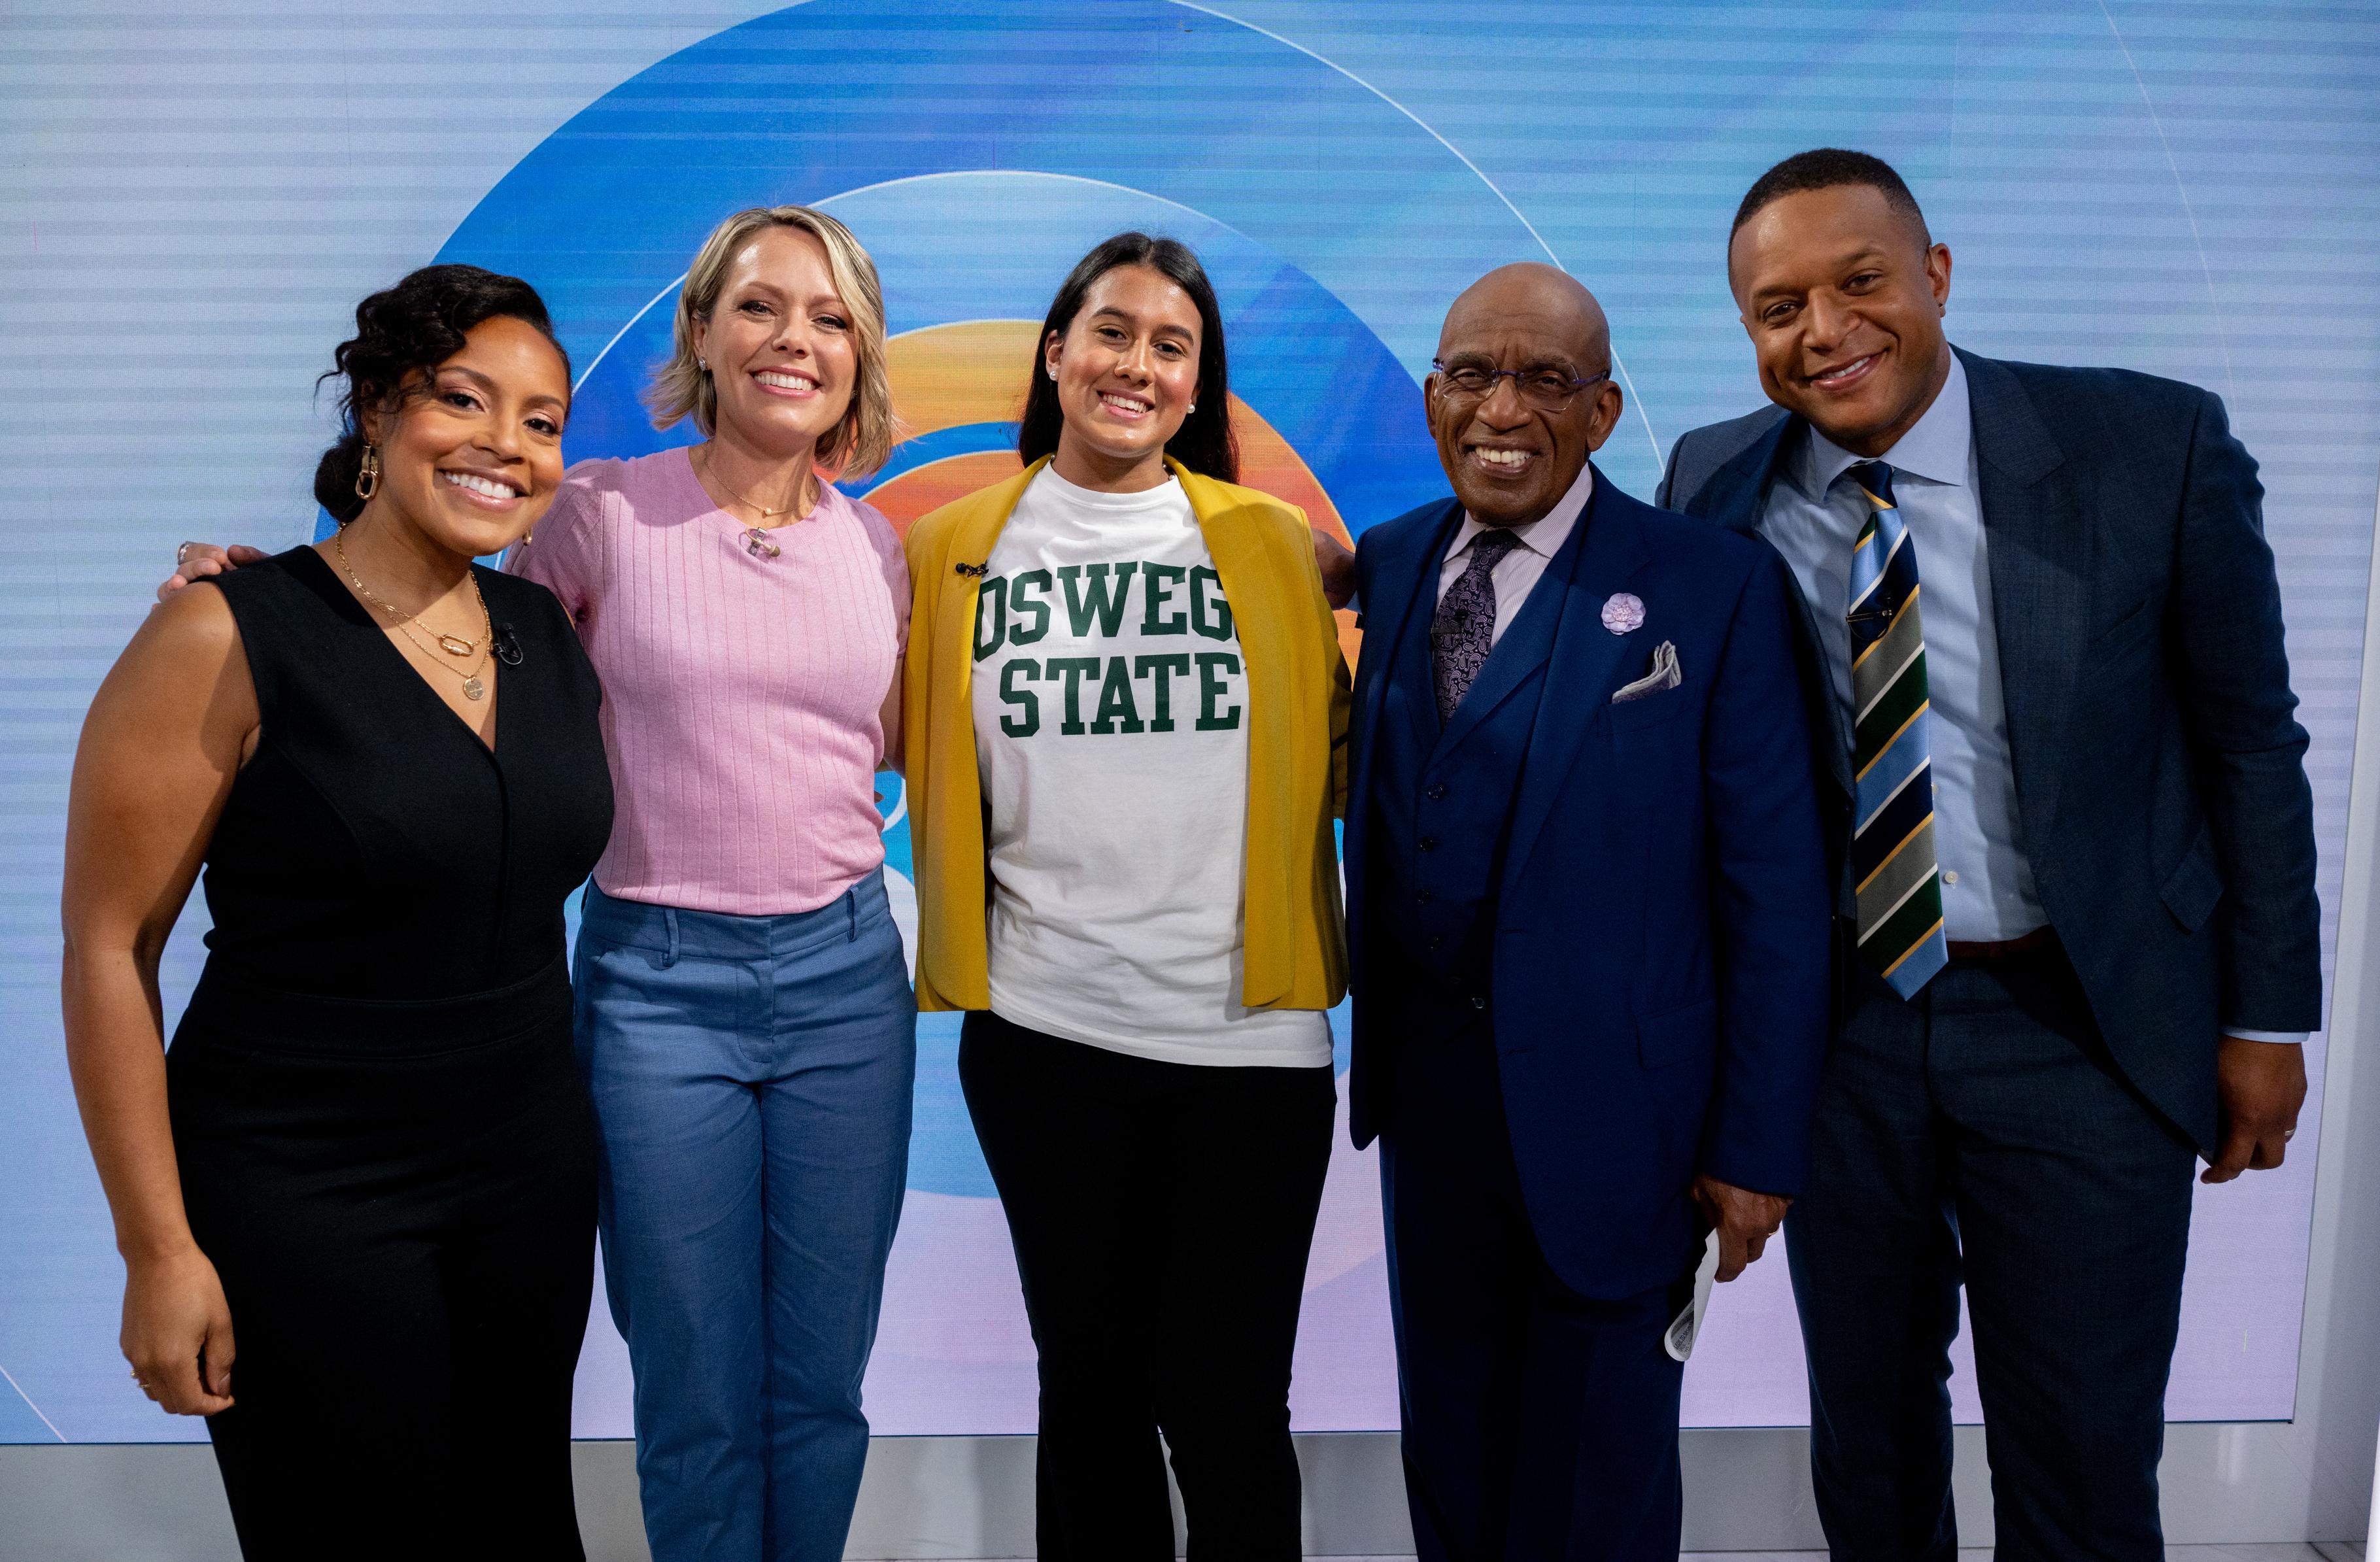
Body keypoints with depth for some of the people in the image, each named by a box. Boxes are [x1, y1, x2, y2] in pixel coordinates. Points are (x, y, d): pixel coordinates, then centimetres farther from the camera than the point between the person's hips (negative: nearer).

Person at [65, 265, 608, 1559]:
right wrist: (160, 1250, -11)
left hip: (533, 1169, 5)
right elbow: (109, 947, -11)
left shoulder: (548, 632, 3)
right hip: (304, 1198, -5)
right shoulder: (232, 639, -14)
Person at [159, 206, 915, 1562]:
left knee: (821, 1386, 13)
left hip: (844, 968, 3)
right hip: (658, 977, -3)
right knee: (697, 1400, 7)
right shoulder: (603, 512, -4)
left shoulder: (875, 548, 7)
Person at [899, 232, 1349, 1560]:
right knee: (1089, 1385, 16)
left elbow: (1332, 754, 6)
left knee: (1226, 1406, 7)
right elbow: (912, 754, 12)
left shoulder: (1274, 544, 3)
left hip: (1249, 1033, -1)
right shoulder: (953, 550, 5)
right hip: (1043, 1030, 1)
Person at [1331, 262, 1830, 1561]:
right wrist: (1372, 1030, 0)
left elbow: (1774, 888, -11)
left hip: (1610, 1103, -4)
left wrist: (1757, 1146, -11)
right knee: (1448, 1446, 21)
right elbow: (1378, 809, 7)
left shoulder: (1715, 588, -11)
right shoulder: (1389, 563, 4)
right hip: (1424, 1086, 5)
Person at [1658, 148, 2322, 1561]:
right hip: (1835, 1019, 2)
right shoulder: (1718, 487, -3)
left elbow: (2250, 740, -2)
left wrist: (2266, 1015, 0)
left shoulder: (2155, 447, -9)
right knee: (1868, 1443, 17)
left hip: (2081, 1022, -2)